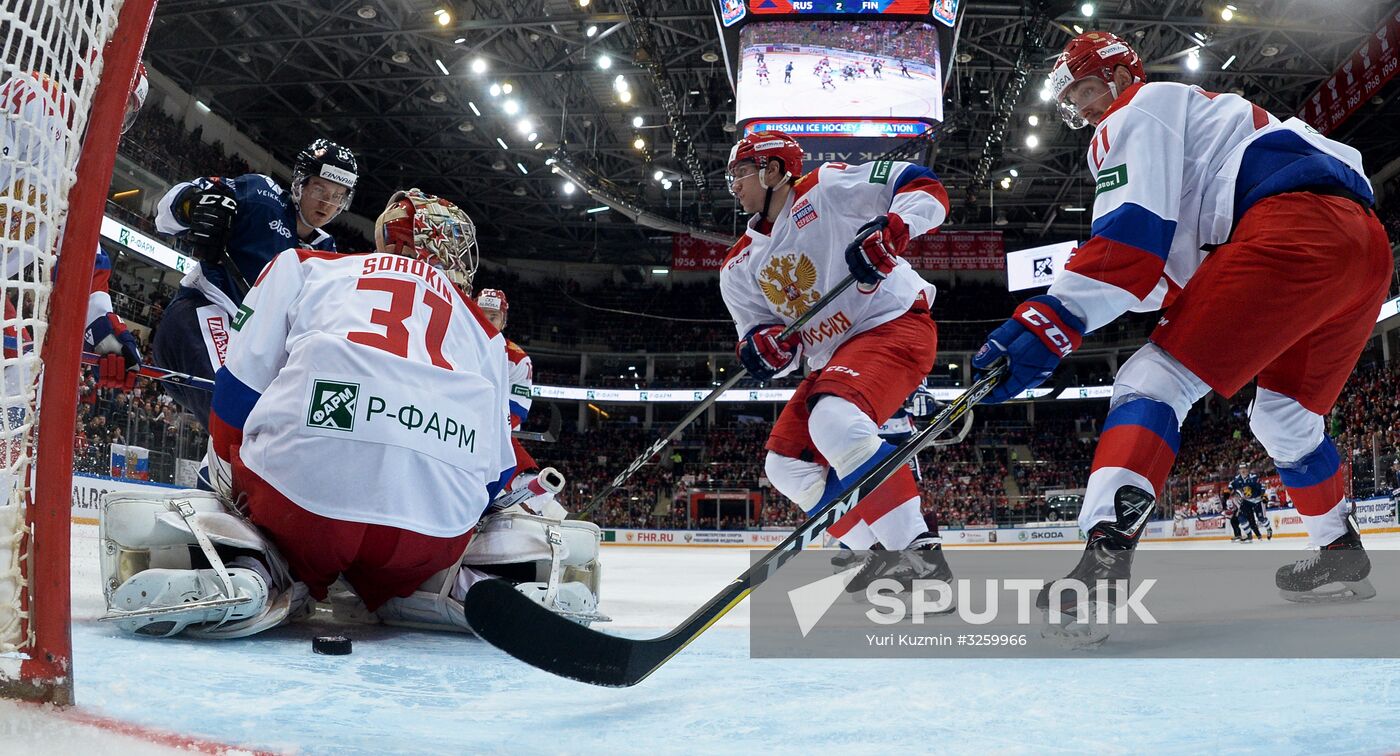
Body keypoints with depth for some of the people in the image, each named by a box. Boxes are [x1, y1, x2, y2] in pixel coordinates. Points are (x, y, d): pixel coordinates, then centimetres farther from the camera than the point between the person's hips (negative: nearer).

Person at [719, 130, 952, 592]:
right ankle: (883, 556, 7)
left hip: (894, 324, -9)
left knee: (833, 420, -34)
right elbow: (765, 343, 10)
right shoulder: (740, 266, 12)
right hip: (832, 359, 9)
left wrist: (890, 230, -29)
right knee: (785, 463, 3)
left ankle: (920, 550, -32)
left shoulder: (827, 188, -7)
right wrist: (763, 346, -14)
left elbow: (924, 188, -10)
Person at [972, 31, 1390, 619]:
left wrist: (1051, 321, -18)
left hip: (1298, 229, -10)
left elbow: (1131, 233, -11)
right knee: (1284, 414, 26)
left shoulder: (1139, 110, 8)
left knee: (1157, 378, -14)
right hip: (1367, 244, 10)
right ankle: (1342, 555, 38)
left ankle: (1105, 556, -30)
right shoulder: (1206, 115, 38)